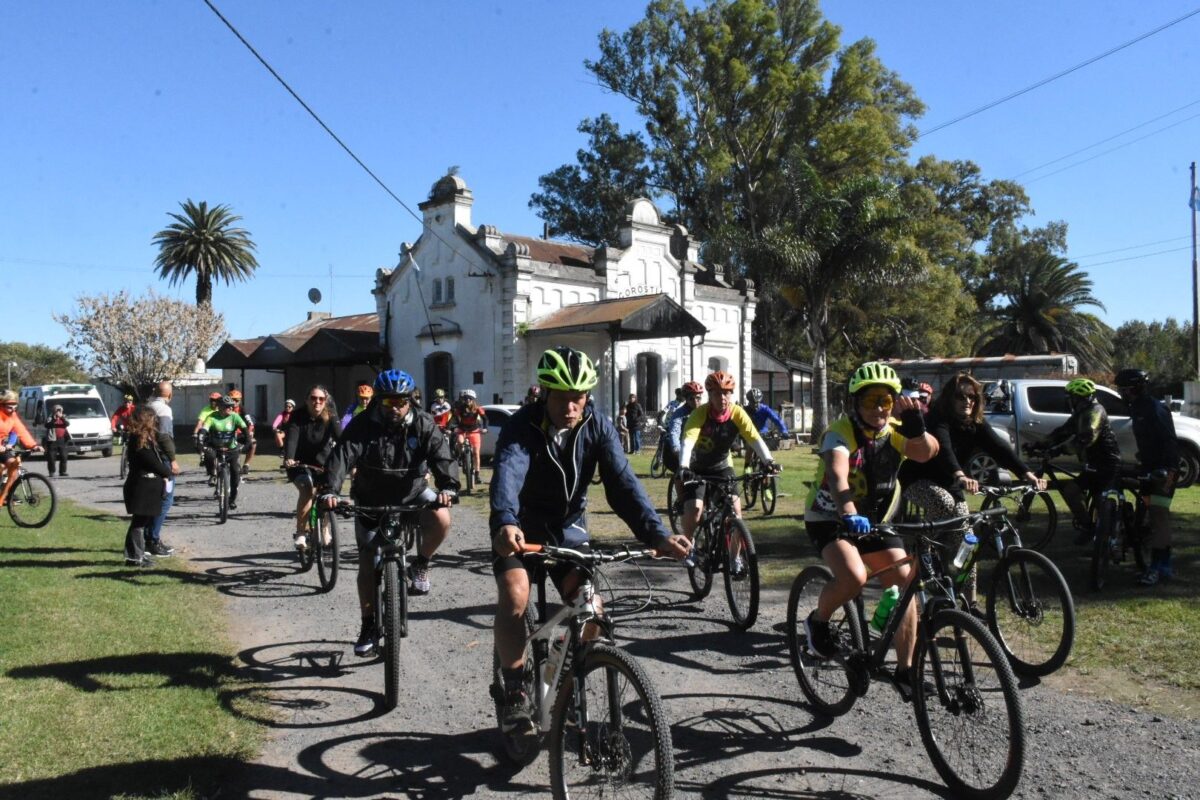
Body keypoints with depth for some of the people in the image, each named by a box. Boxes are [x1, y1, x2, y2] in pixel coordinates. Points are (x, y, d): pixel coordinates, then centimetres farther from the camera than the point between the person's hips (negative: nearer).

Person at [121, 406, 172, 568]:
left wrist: (165, 472, 1)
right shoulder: (139, 439, -16)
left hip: (148, 486, 10)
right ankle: (134, 557, 1)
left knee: (145, 520, 16)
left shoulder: (147, 437, 16)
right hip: (142, 487, -10)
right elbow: (152, 462, -17)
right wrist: (167, 473, -4)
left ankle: (139, 553, 24)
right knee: (139, 521, -4)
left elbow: (158, 456, 15)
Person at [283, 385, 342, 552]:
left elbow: (340, 438, -28)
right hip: (300, 464, -2)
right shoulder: (297, 417, -16)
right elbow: (291, 438, -31)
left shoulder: (331, 417, -14)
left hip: (323, 463, 2)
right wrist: (288, 458, -49)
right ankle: (300, 533, -15)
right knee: (307, 491, -26)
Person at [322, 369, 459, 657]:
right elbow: (341, 456, -30)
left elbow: (441, 456, -28)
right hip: (371, 499, 0)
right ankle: (369, 627, 19)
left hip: (412, 493, 0)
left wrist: (448, 487, -47)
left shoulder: (423, 424, -15)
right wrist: (331, 491, -48)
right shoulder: (362, 425, -18)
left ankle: (420, 565, -2)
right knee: (368, 565, 2)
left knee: (441, 520, -31)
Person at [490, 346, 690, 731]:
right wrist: (505, 524, -60)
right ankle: (515, 693, -7)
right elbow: (507, 473, -40)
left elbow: (623, 482, -22)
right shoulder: (522, 426, -22)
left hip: (569, 527, 3)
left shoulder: (598, 428, -13)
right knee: (514, 597, -25)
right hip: (521, 528, -2)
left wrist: (657, 534, -36)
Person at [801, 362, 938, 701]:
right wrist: (848, 514, -58)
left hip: (875, 520, 6)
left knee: (906, 584, -7)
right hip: (829, 519, -5)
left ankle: (904, 670, 7)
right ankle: (817, 621, 0)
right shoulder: (841, 432, -21)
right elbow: (837, 475, -40)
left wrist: (914, 422, -45)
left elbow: (926, 451, -27)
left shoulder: (894, 432, -6)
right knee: (853, 577, -31)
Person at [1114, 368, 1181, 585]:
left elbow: (1169, 441, -21)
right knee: (1158, 518, 12)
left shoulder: (1156, 409, -15)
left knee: (1158, 516, -13)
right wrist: (1142, 462, 23)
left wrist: (1169, 470, -27)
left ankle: (1156, 567, -13)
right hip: (1150, 470, 10)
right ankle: (1165, 565, 18)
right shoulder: (1137, 409, 14)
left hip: (1164, 471, -10)